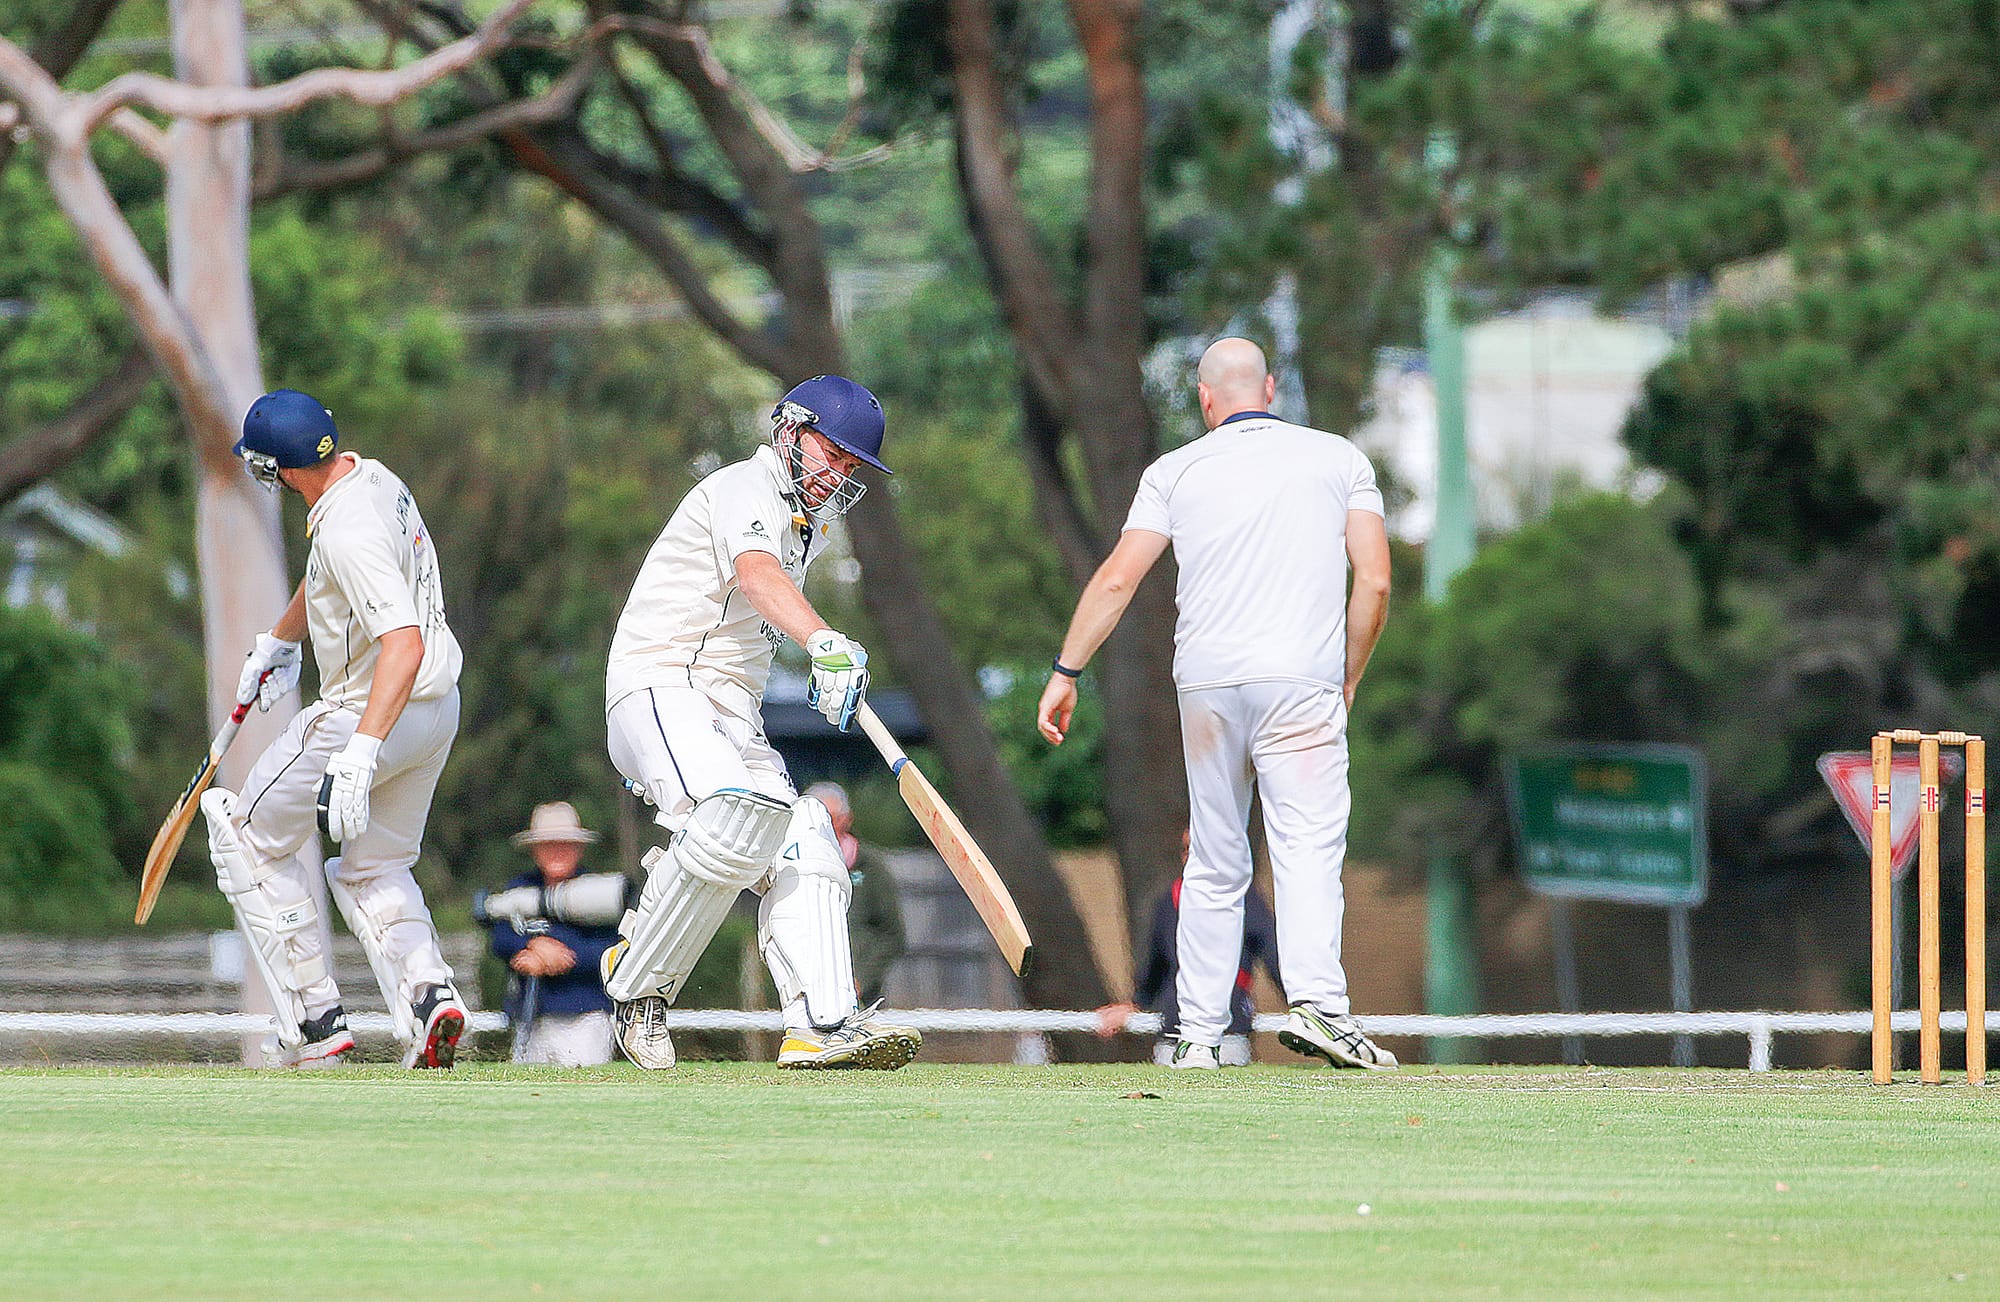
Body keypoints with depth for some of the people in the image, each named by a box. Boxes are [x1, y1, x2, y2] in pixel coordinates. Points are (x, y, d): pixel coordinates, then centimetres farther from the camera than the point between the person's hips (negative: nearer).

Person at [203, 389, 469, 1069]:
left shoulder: (348, 532, -29)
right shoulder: (373, 477, 3)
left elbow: (403, 643, -39)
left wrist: (361, 753, -47)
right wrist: (277, 643, 39)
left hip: (374, 712, -9)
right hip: (437, 709, 9)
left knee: (251, 838, 10)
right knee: (371, 868, 22)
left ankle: (314, 1020, 8)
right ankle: (428, 994, -5)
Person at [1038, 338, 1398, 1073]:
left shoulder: (1176, 471, 12)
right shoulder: (1339, 460, 11)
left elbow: (1117, 579, 3)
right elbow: (1374, 582, 3)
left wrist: (1066, 673, 6)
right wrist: (1347, 682, 13)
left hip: (1205, 681, 2)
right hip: (1299, 680, -2)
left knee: (1214, 866, 12)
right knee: (1308, 846, -12)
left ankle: (1199, 1033, 10)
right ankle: (1316, 1002, -33)